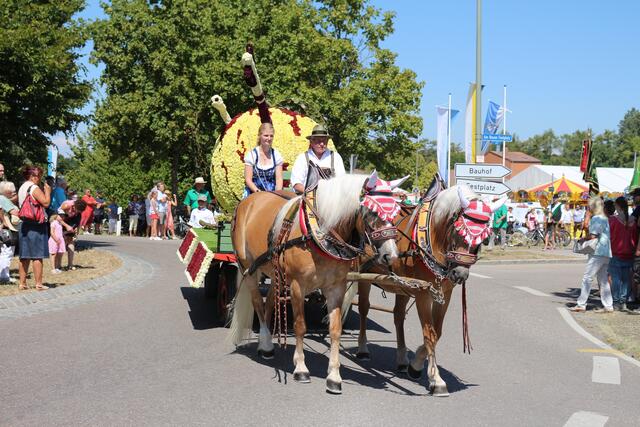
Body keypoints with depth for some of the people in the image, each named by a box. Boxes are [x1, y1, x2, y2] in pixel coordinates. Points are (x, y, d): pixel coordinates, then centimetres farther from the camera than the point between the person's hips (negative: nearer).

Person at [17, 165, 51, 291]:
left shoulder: (21, 188, 14)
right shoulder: (34, 188, -12)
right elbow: (46, 203, -17)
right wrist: (47, 191, -1)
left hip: (24, 224, 8)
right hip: (36, 224, -8)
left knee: (24, 256, 11)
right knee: (37, 256, -5)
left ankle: (22, 283, 14)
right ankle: (39, 284, -3)